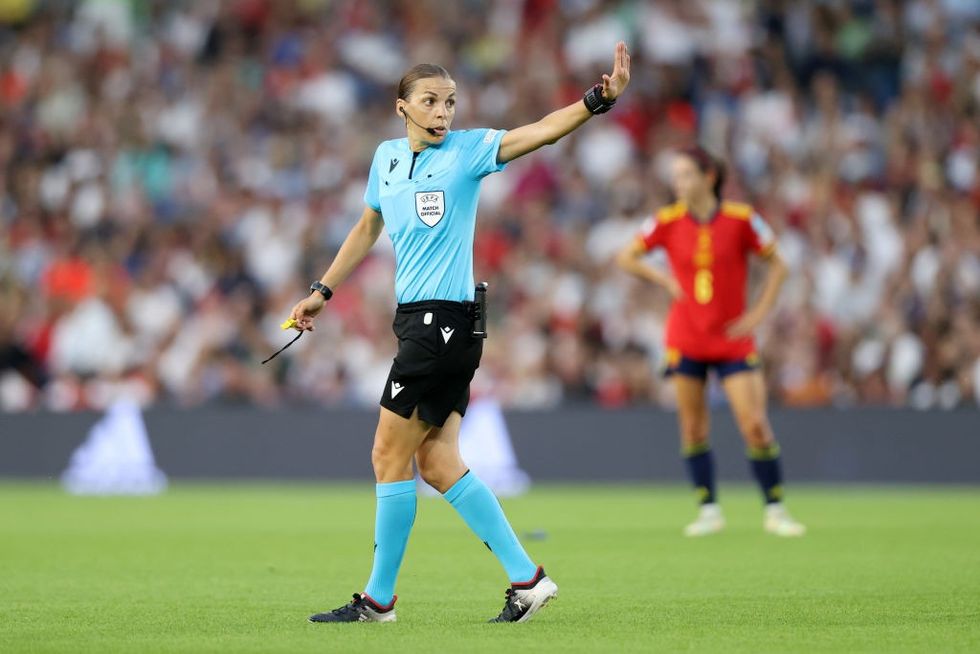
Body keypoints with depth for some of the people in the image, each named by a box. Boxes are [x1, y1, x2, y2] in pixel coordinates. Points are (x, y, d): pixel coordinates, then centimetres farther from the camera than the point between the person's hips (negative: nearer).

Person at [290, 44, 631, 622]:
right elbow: (368, 228, 28)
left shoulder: (468, 150, -6)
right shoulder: (387, 158, 13)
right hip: (419, 320, 7)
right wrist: (323, 290, 29)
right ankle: (526, 579, 10)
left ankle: (379, 598, 7)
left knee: (391, 457, -3)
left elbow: (540, 132, -20)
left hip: (445, 317, -7)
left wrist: (598, 100, -35)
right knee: (436, 462, 6)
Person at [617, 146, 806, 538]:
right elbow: (626, 258, 10)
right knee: (693, 428, 2)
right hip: (686, 340, 2)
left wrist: (758, 313, -5)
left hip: (733, 339, -2)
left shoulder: (741, 220, -7)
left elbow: (777, 266, 3)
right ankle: (709, 510, 13)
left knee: (754, 424, -9)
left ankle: (775, 509, 3)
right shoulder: (668, 222, -3)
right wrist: (666, 281, -1)